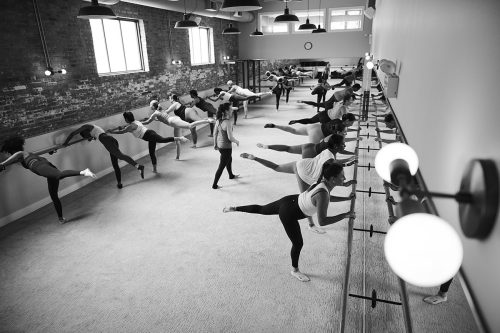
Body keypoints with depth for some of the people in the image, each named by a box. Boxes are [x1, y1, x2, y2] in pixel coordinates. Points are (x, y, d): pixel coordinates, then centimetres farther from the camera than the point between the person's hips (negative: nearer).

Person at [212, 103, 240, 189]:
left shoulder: (218, 120, -3)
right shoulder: (227, 123, -27)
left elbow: (215, 133, 5)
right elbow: (230, 137, -25)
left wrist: (215, 144, 17)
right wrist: (237, 141, -5)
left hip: (220, 145, 9)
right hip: (226, 147, -8)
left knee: (229, 160, 31)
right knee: (222, 166, 5)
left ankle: (231, 175, 54)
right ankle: (214, 185, 15)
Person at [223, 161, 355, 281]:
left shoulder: (324, 183, -7)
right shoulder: (322, 194, -33)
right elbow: (322, 221, -34)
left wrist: (347, 198, 16)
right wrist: (345, 215, -30)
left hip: (291, 201, 8)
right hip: (288, 214, -8)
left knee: (261, 209, 28)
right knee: (298, 243, 10)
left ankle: (234, 208, 44)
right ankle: (295, 270, 36)